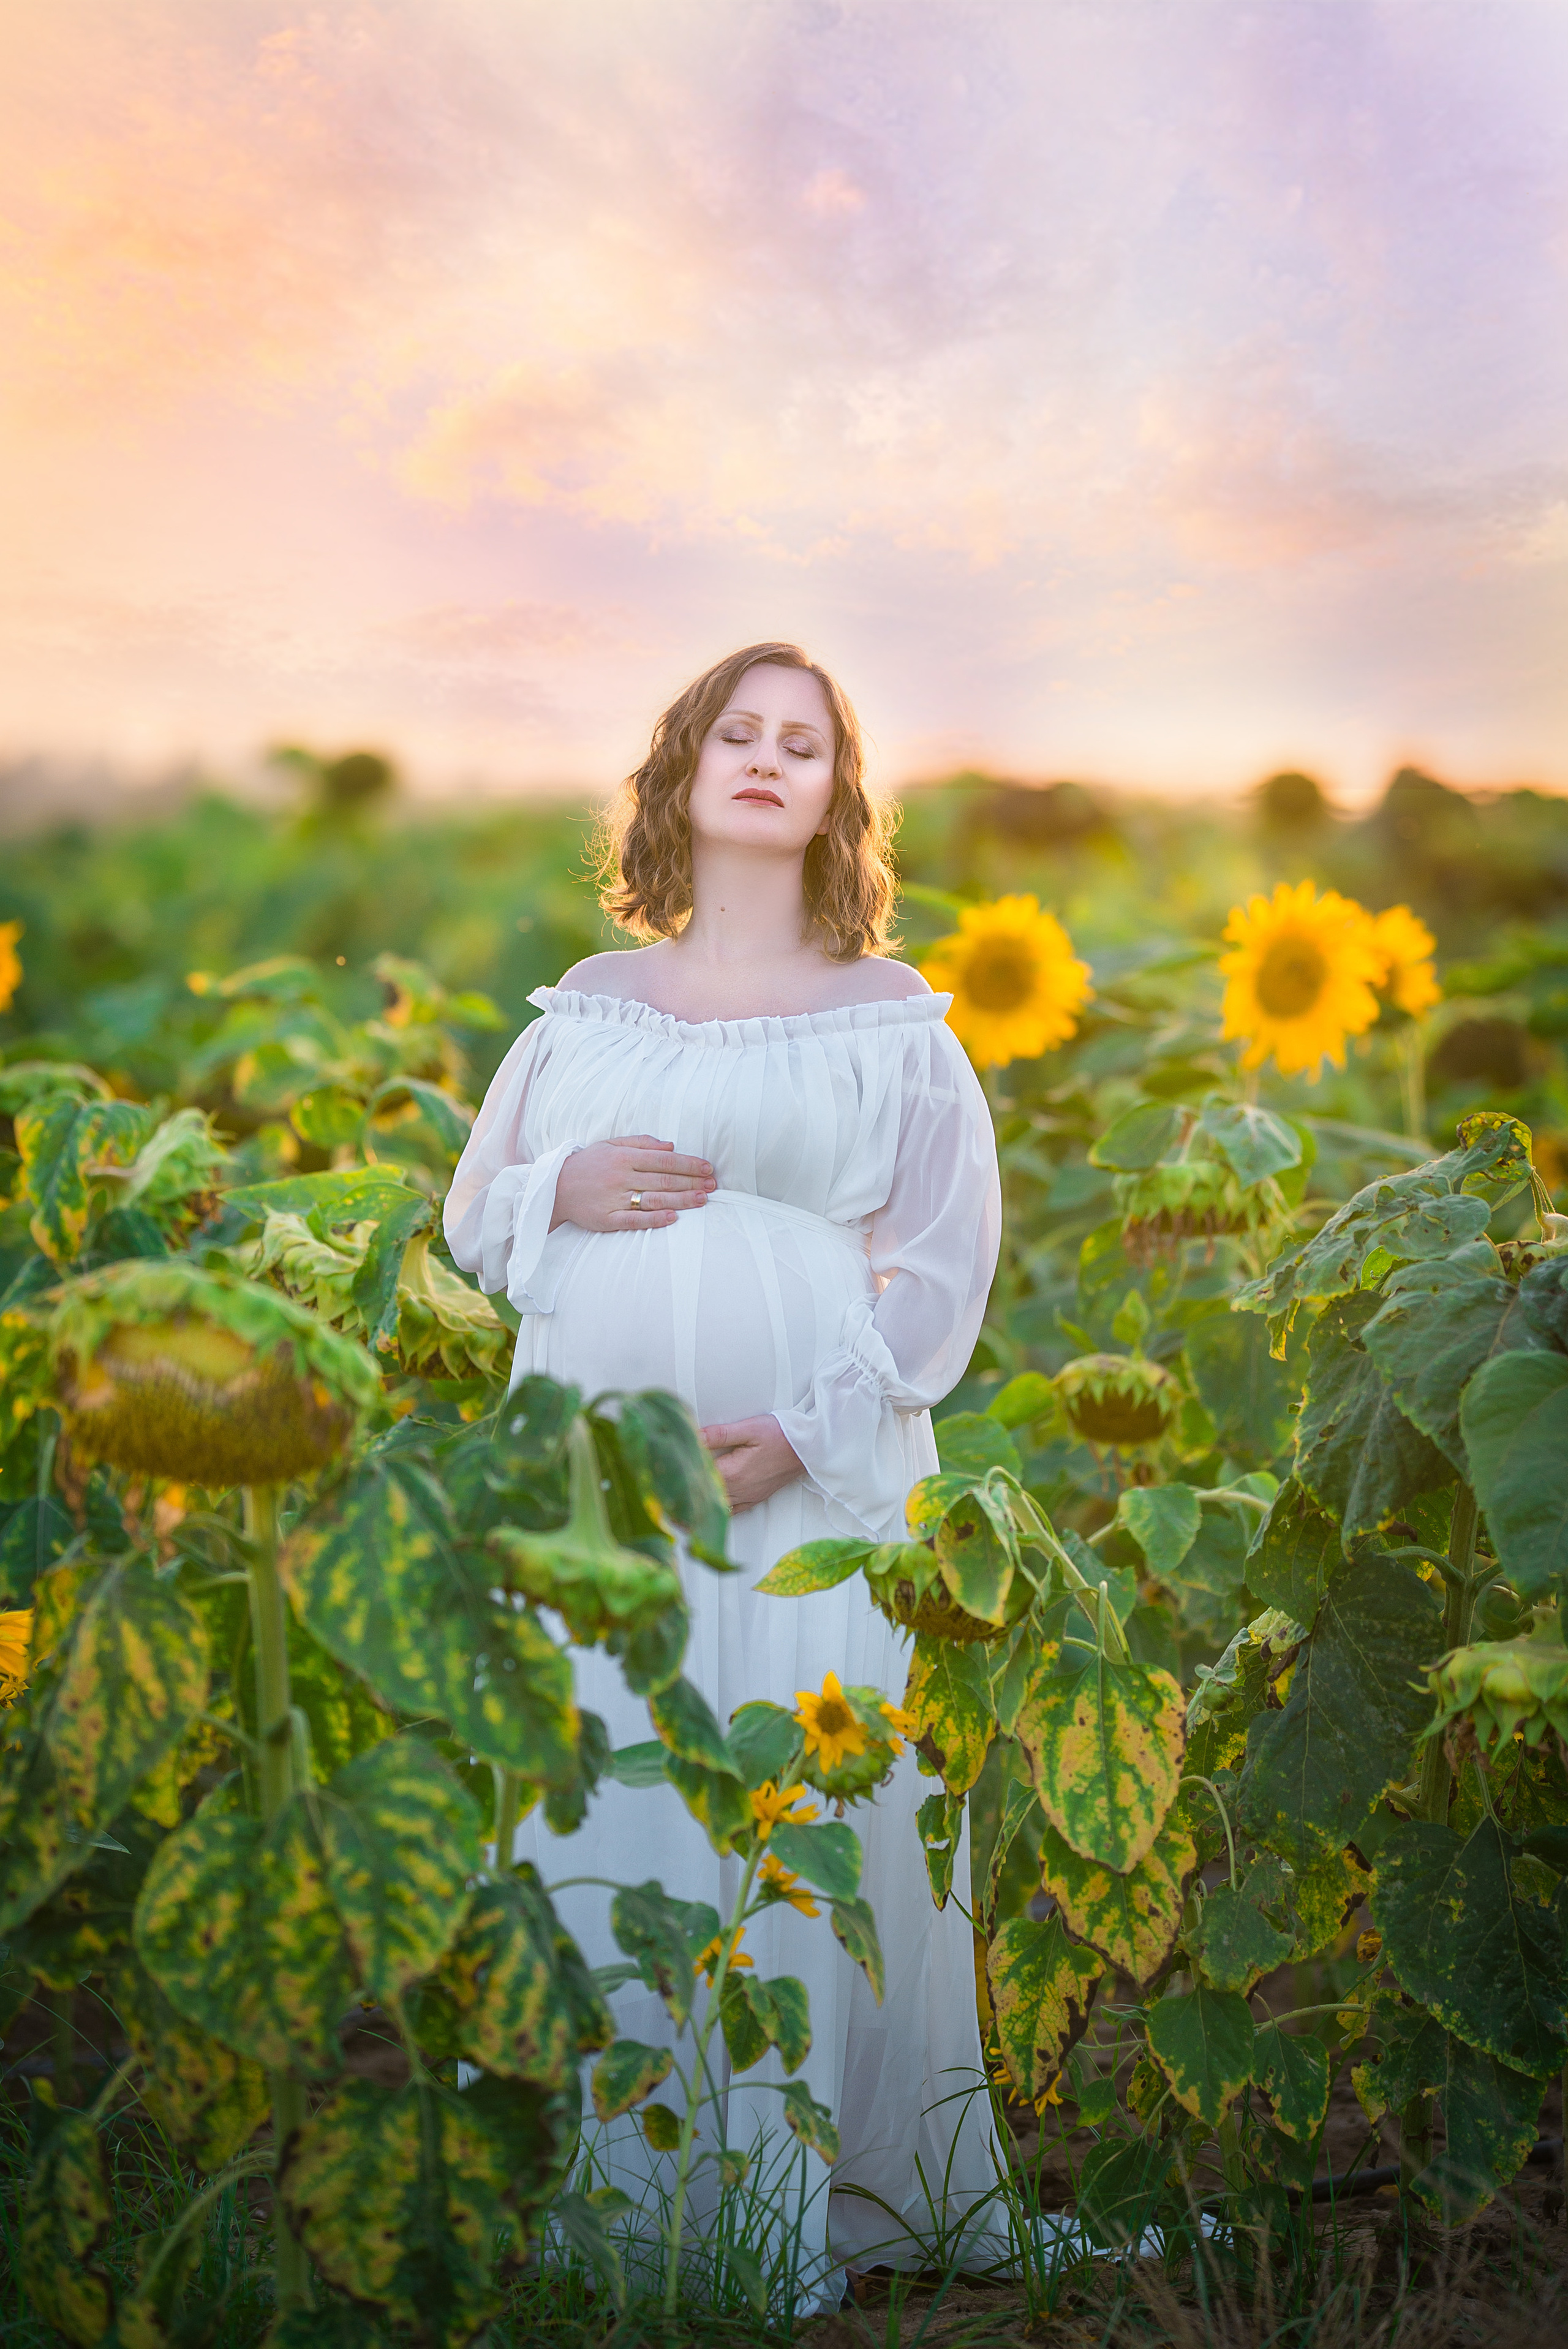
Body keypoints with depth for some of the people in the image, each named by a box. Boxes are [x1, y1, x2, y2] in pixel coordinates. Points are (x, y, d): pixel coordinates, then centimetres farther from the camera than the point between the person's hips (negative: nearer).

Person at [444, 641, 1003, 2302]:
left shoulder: (892, 1020, 3)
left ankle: (822, 2212, 19)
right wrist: (565, 1192, -6)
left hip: (814, 1490, -3)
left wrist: (793, 1440, -14)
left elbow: (942, 1268, -2)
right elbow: (472, 1214, 17)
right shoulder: (585, 1006, 13)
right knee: (590, 1831, 8)